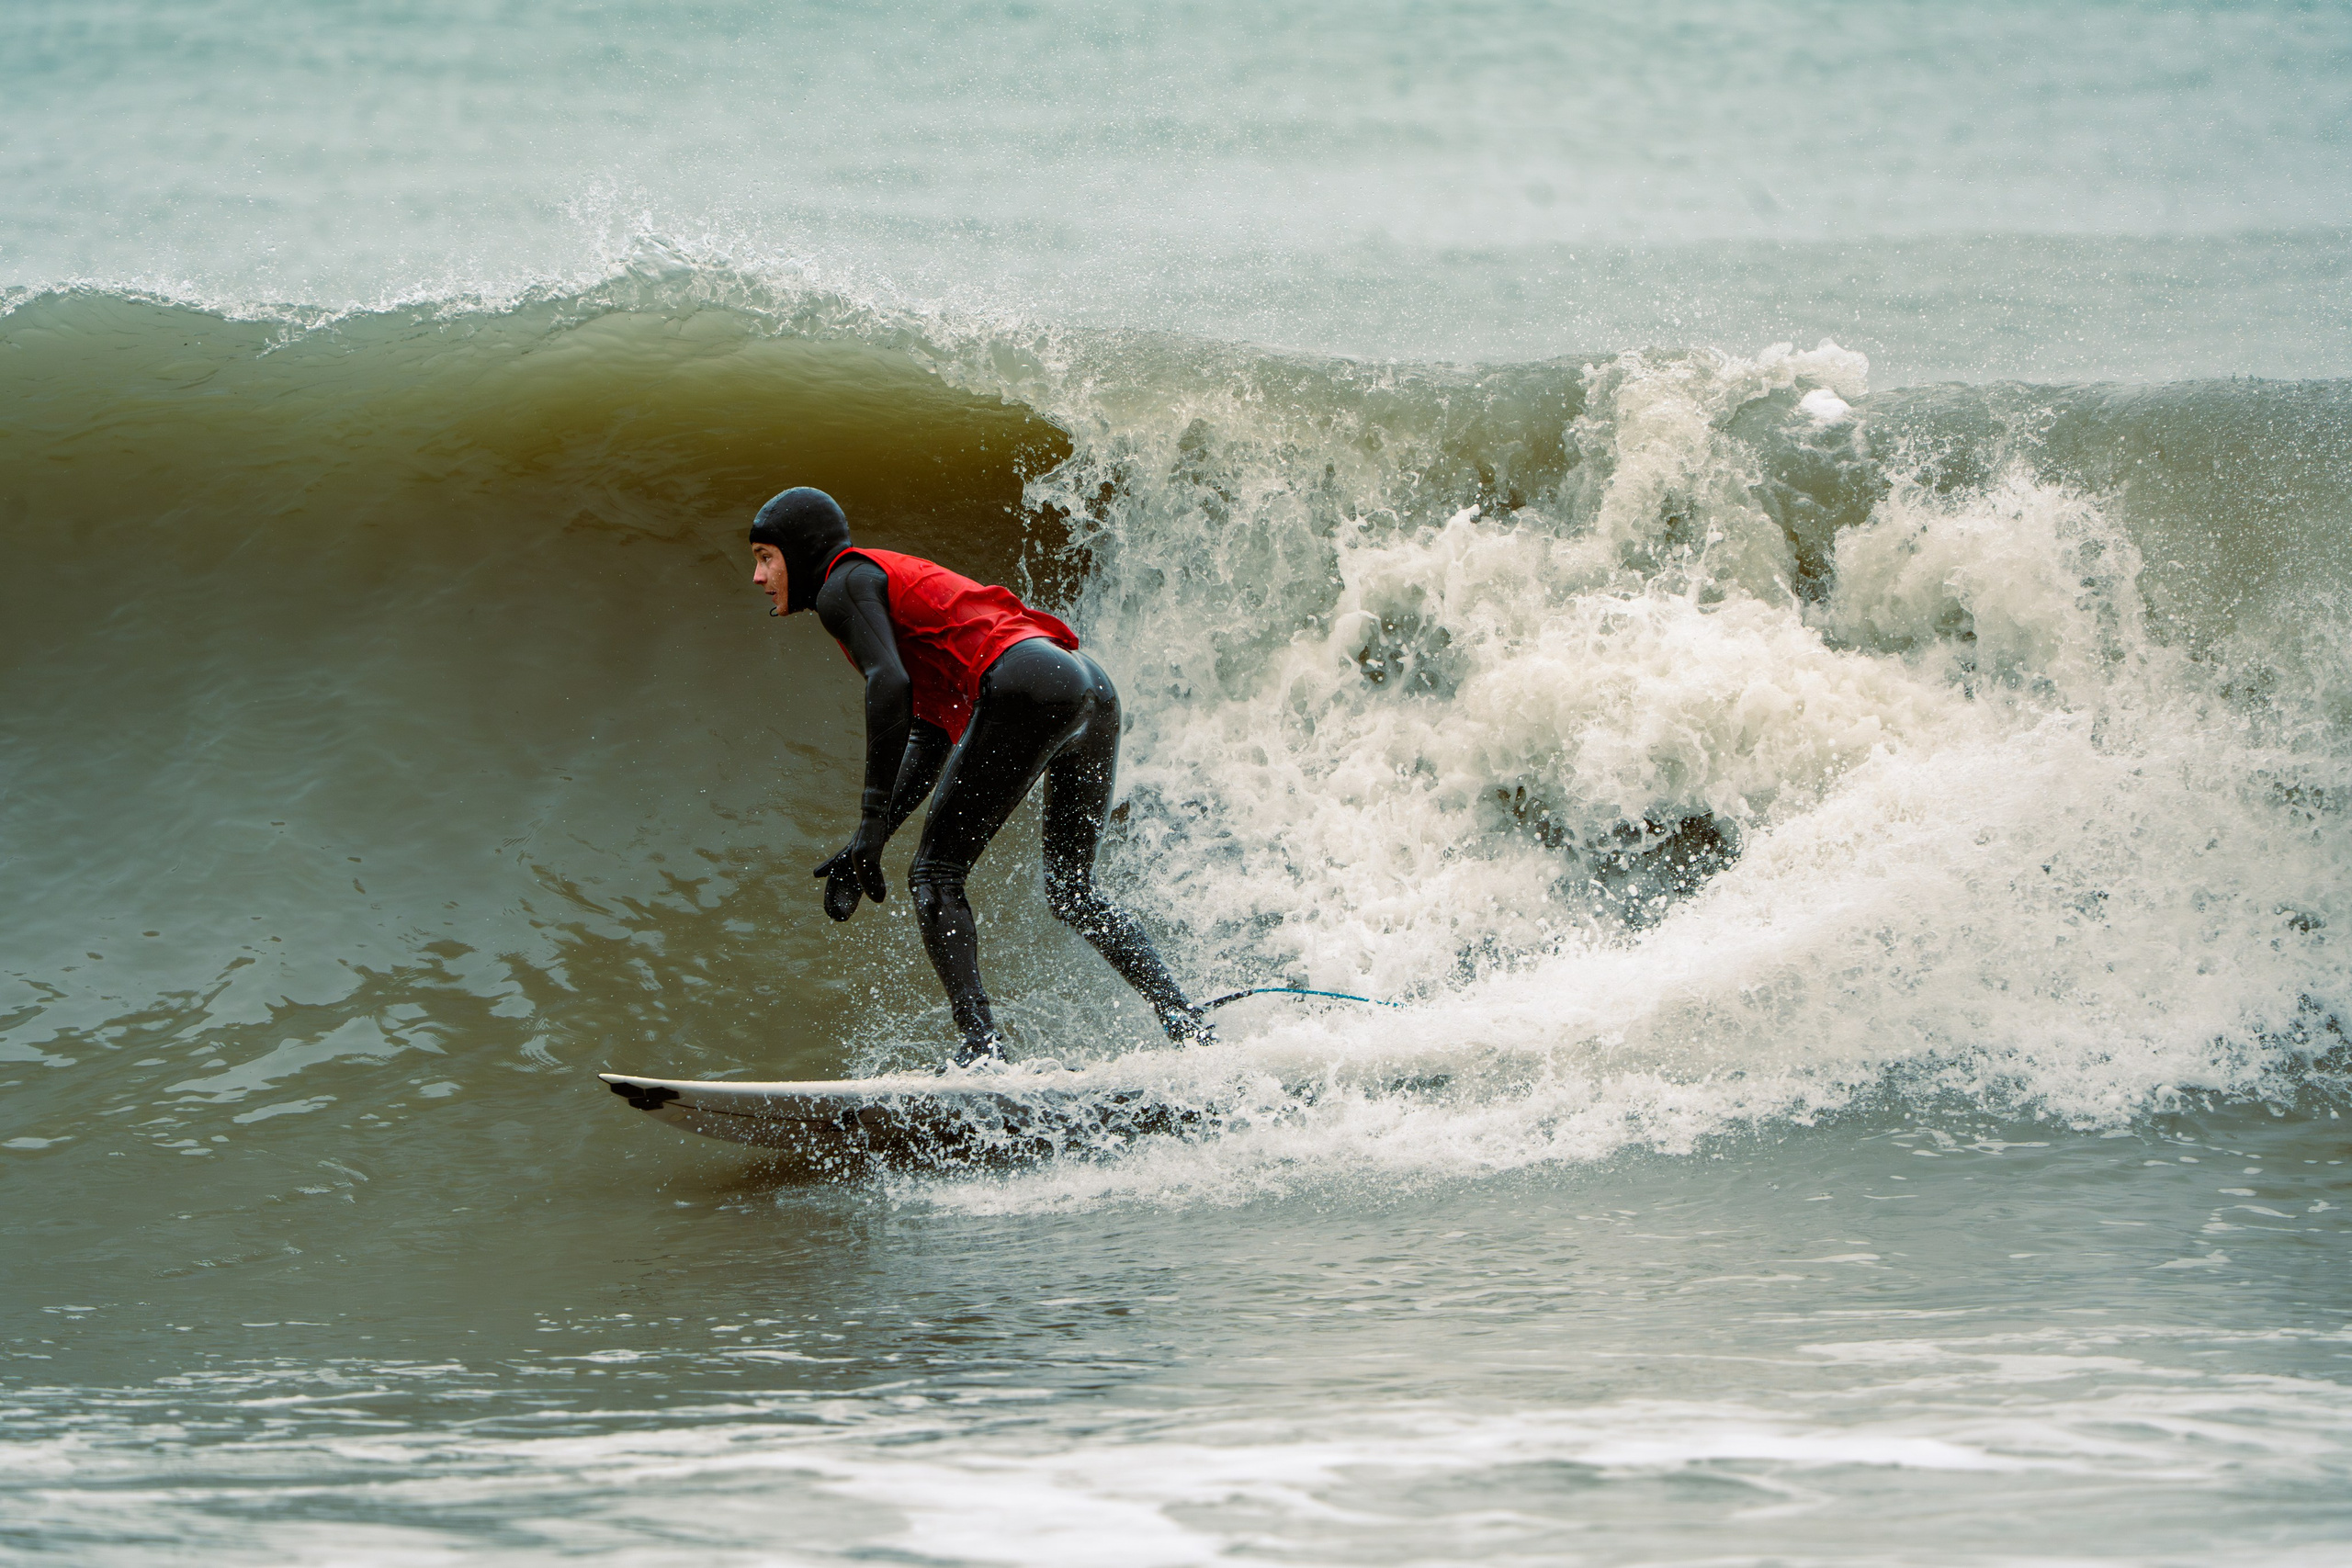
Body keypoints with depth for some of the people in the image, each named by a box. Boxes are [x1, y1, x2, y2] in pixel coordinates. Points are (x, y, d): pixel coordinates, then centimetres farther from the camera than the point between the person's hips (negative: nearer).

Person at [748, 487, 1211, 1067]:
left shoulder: (843, 586, 6)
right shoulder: (902, 585, 34)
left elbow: (889, 685, -11)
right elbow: (931, 738, 28)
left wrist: (872, 820, -13)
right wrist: (867, 844, 20)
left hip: (1030, 686, -9)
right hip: (1095, 687, 9)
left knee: (934, 877, -3)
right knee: (1069, 891, 19)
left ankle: (981, 1046, -17)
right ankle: (1189, 1027, 6)